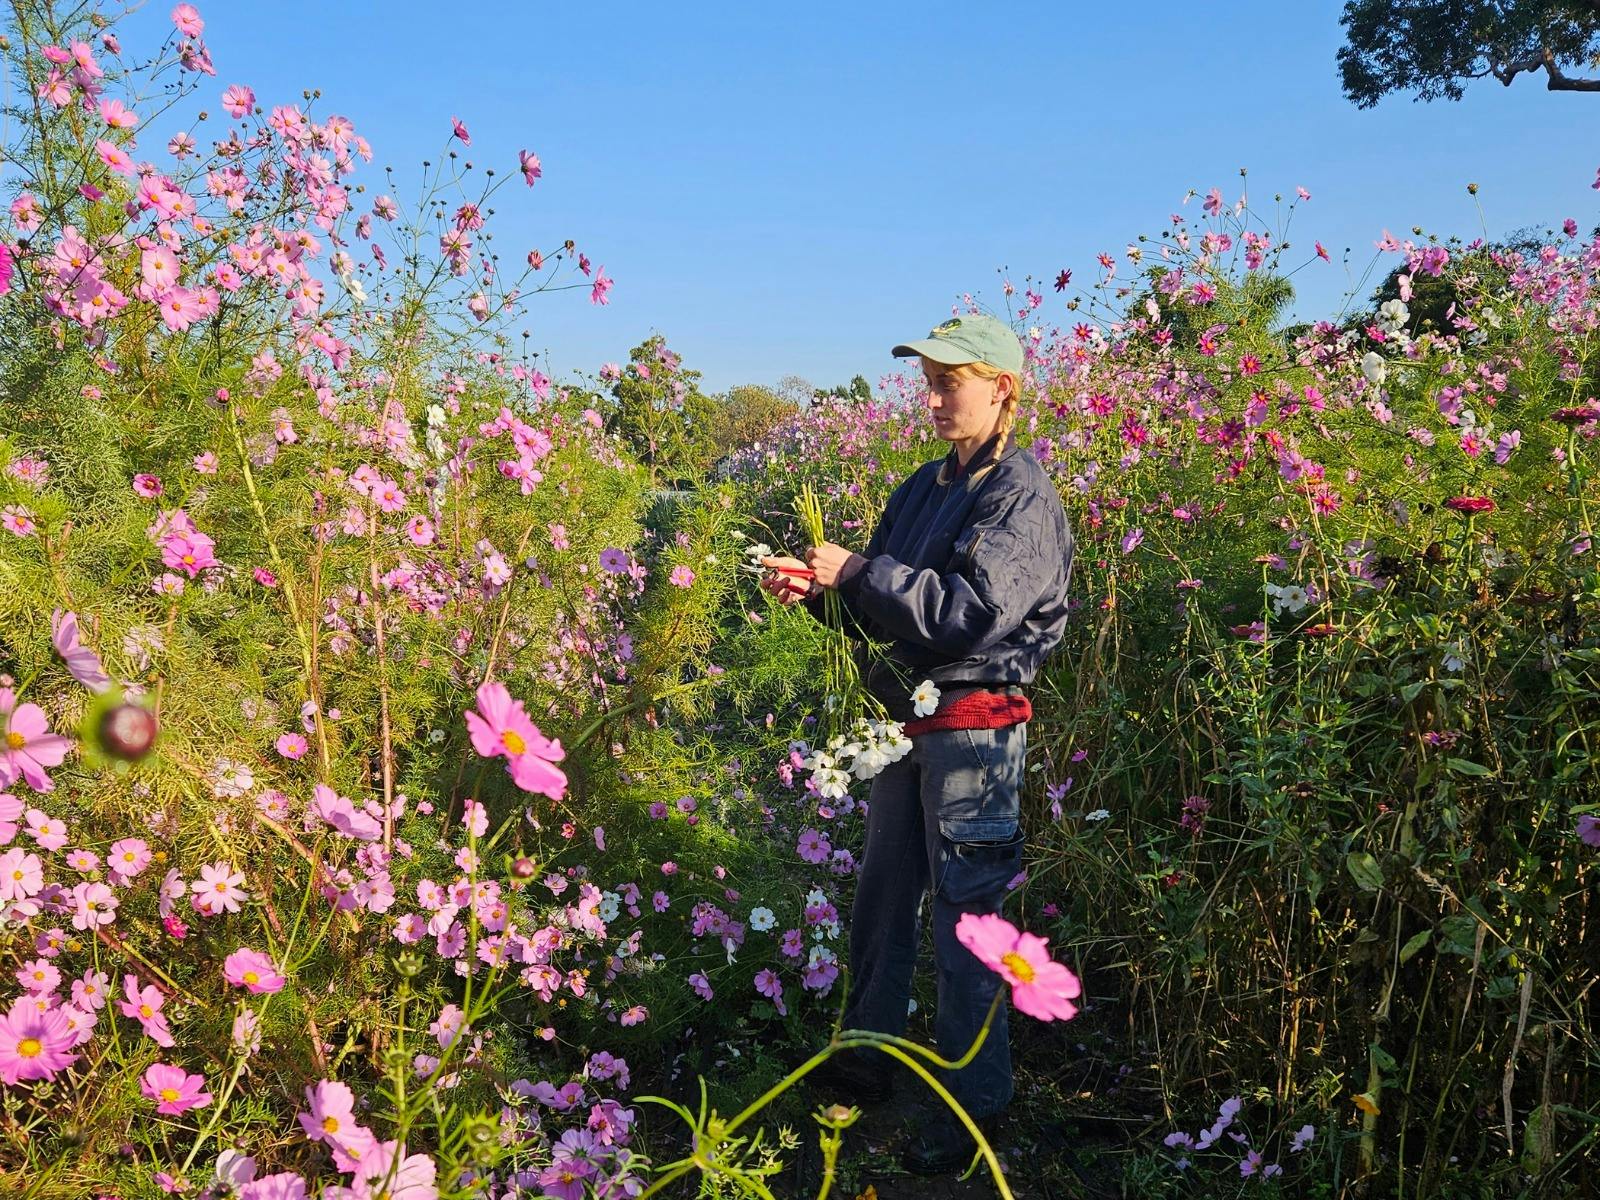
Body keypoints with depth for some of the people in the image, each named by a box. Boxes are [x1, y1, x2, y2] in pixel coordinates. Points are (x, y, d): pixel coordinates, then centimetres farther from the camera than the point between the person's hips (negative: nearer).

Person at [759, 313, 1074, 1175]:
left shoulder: (1022, 497, -12)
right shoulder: (925, 487, 12)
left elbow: (973, 611, -24)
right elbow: (883, 604, 15)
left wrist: (860, 572, -21)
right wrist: (816, 588, -4)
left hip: (974, 725, -8)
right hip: (906, 715, 8)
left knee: (964, 913, 0)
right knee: (881, 894, 16)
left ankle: (975, 1102, 15)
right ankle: (865, 1057, 33)